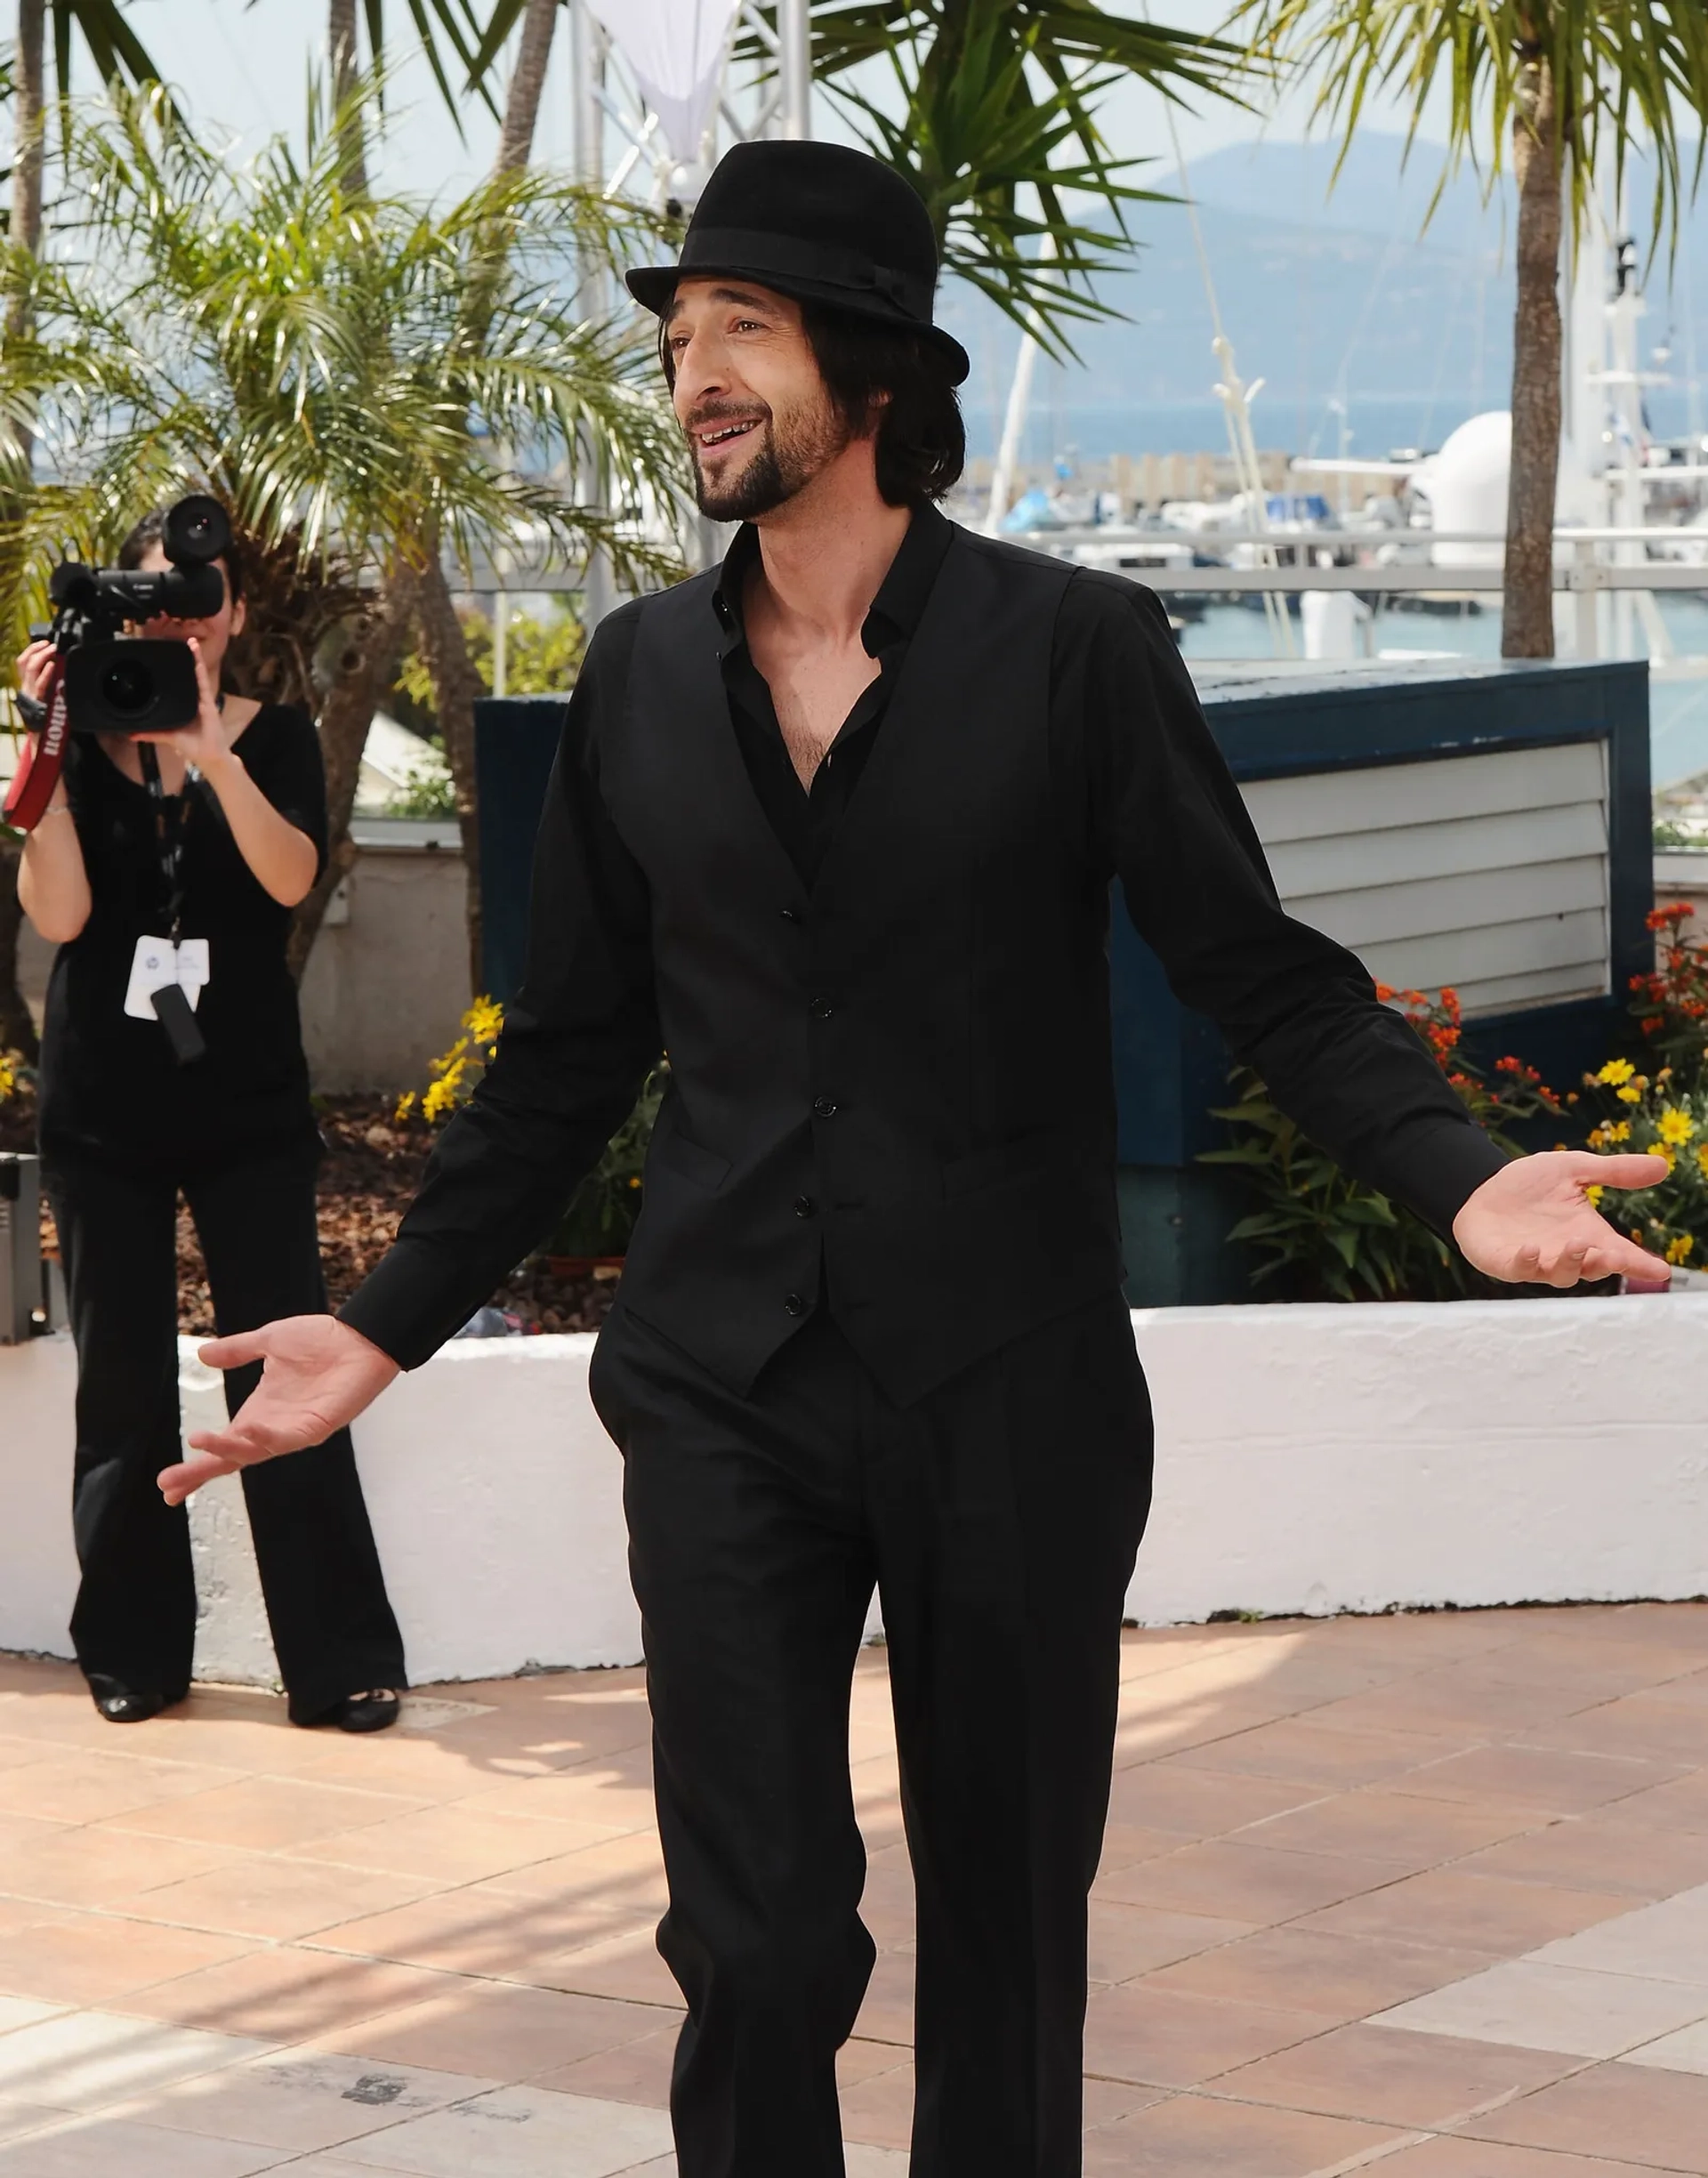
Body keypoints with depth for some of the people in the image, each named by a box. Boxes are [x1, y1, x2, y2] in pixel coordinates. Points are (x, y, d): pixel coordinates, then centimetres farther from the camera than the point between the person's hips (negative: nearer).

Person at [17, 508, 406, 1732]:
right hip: (105, 1109, 1)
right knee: (123, 1387, 5)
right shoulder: (84, 742, 2)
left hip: (250, 1102, -1)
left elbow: (291, 877, -16)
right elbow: (58, 913, -10)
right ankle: (134, 1653, 15)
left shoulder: (275, 738, 3)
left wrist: (207, 743, -27)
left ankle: (341, 1662, -2)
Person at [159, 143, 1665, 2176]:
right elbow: (568, 1052, 14)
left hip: (1012, 1395, -2)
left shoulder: (1075, 648, -3)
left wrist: (1457, 1174, -20)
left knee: (1005, 1929, 9)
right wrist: (392, 1322, 11)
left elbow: (1263, 972, -3)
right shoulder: (639, 676, 7)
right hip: (724, 1395, 2)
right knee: (756, 1945, -2)